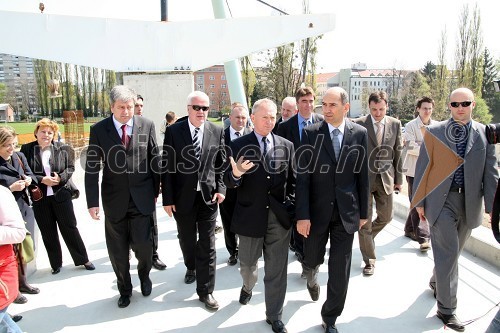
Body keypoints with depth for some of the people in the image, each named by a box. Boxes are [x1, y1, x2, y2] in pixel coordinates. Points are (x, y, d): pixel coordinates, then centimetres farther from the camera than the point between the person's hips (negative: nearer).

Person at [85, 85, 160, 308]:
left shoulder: (147, 126, -2)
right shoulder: (98, 130, -4)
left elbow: (154, 161, 5)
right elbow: (92, 168, -3)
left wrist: (155, 190, 7)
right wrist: (92, 202, -7)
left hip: (141, 198, 0)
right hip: (114, 200, 1)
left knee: (143, 245, 1)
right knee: (117, 251, 10)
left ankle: (144, 275, 36)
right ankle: (124, 289, 35)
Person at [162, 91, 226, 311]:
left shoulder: (217, 132, 0)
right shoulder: (173, 131, -5)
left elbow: (221, 164, 6)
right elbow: (167, 166, -5)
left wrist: (220, 188, -6)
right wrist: (168, 198, -6)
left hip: (208, 196, 0)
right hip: (183, 197, 0)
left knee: (207, 245, 3)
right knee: (187, 240, 19)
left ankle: (205, 291, 15)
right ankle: (191, 267, 48)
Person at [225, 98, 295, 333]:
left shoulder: (287, 146, 3)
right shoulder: (238, 145, -4)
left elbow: (293, 180, 9)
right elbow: (229, 182, -6)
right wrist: (236, 174, -27)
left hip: (279, 217, 1)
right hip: (250, 216, -1)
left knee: (276, 270, 9)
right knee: (247, 263, 19)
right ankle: (248, 286, 54)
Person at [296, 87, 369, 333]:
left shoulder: (359, 133, -1)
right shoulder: (311, 133, -7)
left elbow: (363, 175, 3)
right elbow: (303, 177, -9)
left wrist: (363, 212, 5)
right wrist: (302, 215, -13)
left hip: (346, 212, 1)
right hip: (317, 210, -1)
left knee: (340, 270, 6)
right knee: (312, 259, 16)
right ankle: (312, 275, 54)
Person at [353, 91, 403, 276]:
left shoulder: (395, 124, 3)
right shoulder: (359, 125, -7)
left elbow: (398, 153, 7)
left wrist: (398, 178, 6)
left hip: (386, 178, 3)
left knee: (386, 216, 12)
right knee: (364, 220, 3)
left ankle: (366, 238, 42)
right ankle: (369, 260, 17)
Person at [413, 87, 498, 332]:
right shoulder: (434, 132, -2)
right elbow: (423, 168, 0)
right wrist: (419, 201, -1)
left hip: (470, 201, 3)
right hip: (441, 200, -3)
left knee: (452, 251, 18)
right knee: (448, 252, -3)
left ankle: (437, 282, 44)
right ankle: (446, 308, 10)